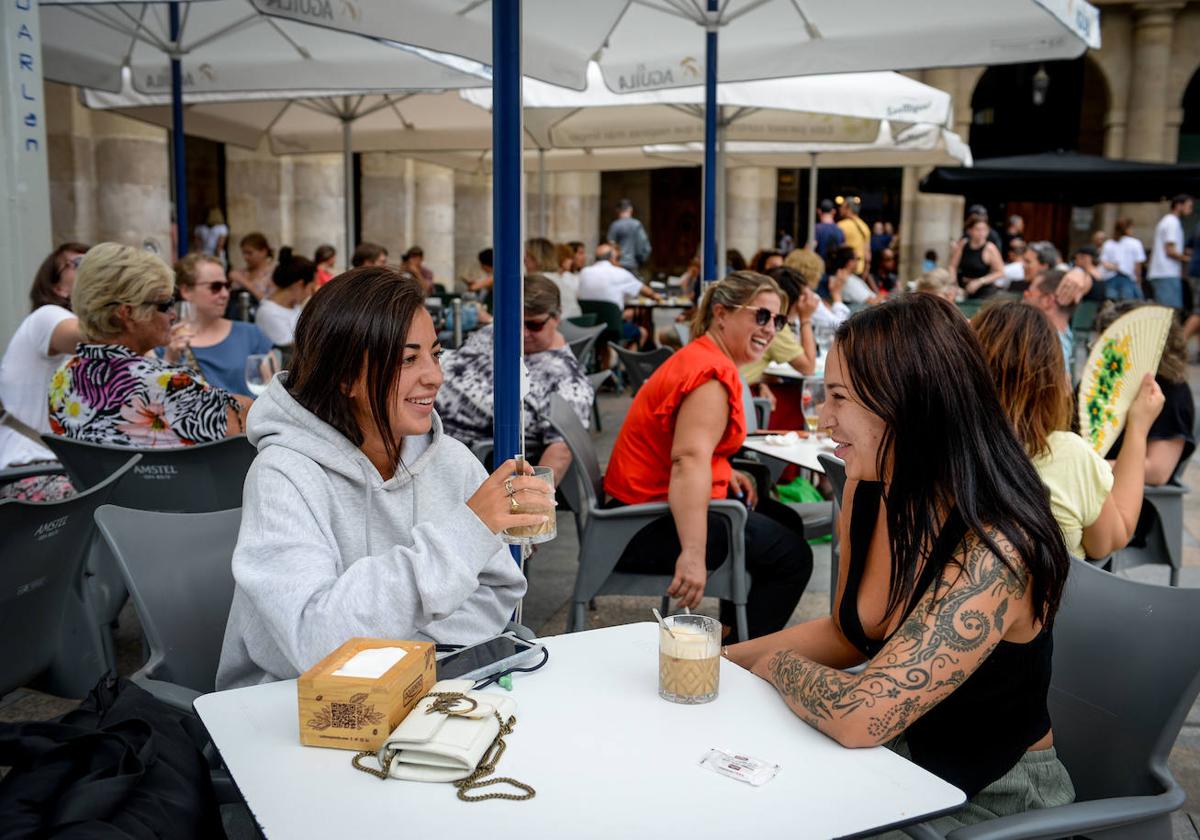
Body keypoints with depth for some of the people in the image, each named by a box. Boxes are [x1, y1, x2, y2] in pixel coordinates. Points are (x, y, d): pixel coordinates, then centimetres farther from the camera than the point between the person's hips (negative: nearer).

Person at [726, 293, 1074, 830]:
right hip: (894, 755, 6)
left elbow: (860, 715, -32)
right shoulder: (866, 489, -8)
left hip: (992, 795, -5)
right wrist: (726, 658, -4)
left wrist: (774, 661, -14)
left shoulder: (994, 551, -31)